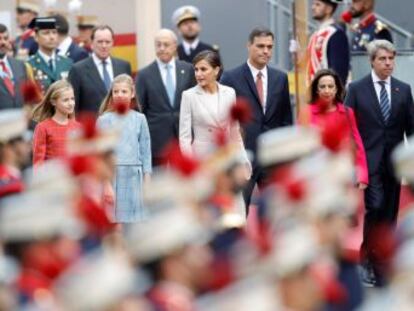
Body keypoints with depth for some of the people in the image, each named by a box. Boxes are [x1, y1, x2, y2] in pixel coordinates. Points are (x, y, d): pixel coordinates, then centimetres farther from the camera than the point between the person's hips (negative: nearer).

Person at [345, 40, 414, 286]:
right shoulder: (357, 89, -1)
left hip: (394, 162, 3)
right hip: (369, 160, -3)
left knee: (390, 214, 5)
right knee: (375, 207, -17)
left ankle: (380, 264, 14)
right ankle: (370, 255, -1)